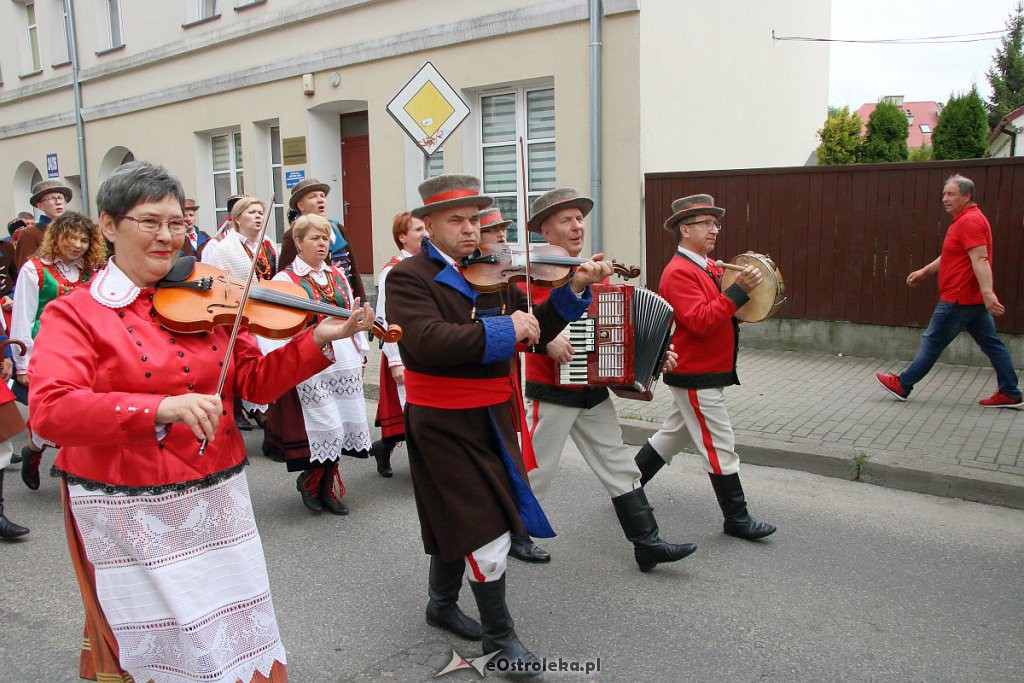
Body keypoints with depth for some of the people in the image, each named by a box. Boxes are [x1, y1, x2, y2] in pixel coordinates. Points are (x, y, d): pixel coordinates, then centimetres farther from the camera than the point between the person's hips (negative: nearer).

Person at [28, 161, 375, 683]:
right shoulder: (75, 313, -6)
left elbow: (254, 382, 4)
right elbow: (49, 409, -20)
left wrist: (318, 340, -11)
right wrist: (159, 408, -34)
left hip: (218, 498, 4)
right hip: (131, 513, -3)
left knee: (241, 633, 12)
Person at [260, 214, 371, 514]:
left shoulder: (337, 275, 14)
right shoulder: (285, 280, -5)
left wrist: (360, 352, 19)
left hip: (344, 363, 6)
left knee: (347, 425, 6)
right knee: (328, 429, -7)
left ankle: (326, 486, 23)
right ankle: (309, 480, 19)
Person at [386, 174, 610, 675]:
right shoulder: (408, 278, -14)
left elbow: (534, 332, 5)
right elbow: (428, 342, -31)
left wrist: (573, 290, -8)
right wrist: (502, 329, -31)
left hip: (490, 418, 7)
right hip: (443, 425, -7)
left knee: (459, 521, 22)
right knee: (487, 534, -2)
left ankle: (442, 603, 45)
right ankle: (500, 637, 18)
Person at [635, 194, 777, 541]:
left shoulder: (708, 267, 13)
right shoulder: (678, 272, -18)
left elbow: (720, 313, 18)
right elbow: (701, 321, -28)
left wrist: (743, 298, 0)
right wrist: (737, 291, -31)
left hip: (707, 373, 10)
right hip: (696, 377, -10)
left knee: (673, 435, 20)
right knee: (720, 447, -1)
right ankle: (736, 518, 11)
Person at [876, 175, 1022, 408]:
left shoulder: (969, 221, -17)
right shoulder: (965, 219, 16)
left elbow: (980, 260, -28)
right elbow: (952, 256, 27)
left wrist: (988, 293, -35)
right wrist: (925, 271, 25)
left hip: (960, 298, -10)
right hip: (973, 299, 10)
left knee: (932, 342, 0)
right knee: (991, 345, 10)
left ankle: (902, 385, 10)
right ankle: (1010, 394, 15)